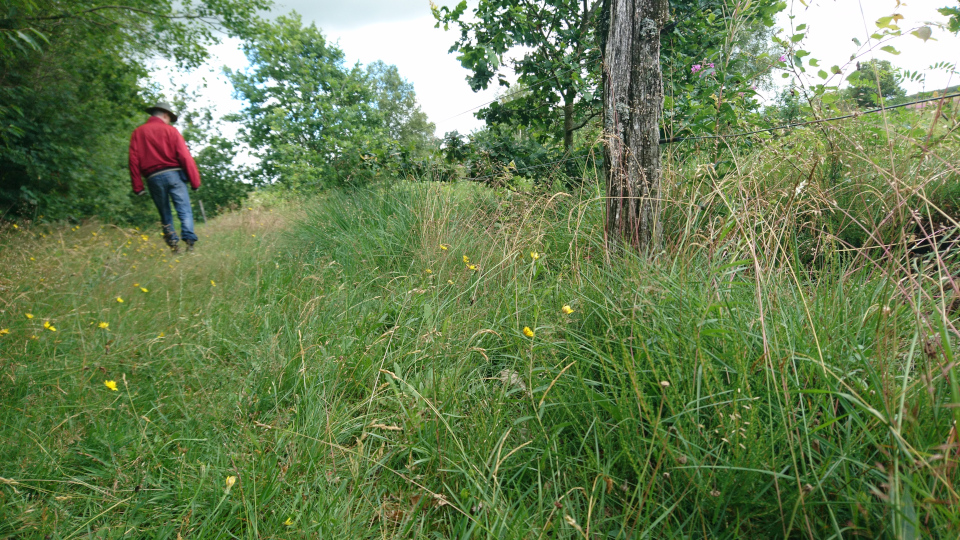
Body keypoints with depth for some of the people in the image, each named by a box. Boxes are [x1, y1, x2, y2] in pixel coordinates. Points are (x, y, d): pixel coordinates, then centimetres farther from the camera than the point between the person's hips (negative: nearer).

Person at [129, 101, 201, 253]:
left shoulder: (137, 133, 12)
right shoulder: (170, 130, 3)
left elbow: (134, 161, 6)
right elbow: (185, 157, -5)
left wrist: (137, 186, 8)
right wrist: (195, 181, -4)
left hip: (153, 178, 3)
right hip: (173, 174, -3)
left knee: (165, 214, 13)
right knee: (184, 210, -5)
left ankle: (173, 244, 10)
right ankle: (189, 240, -20)